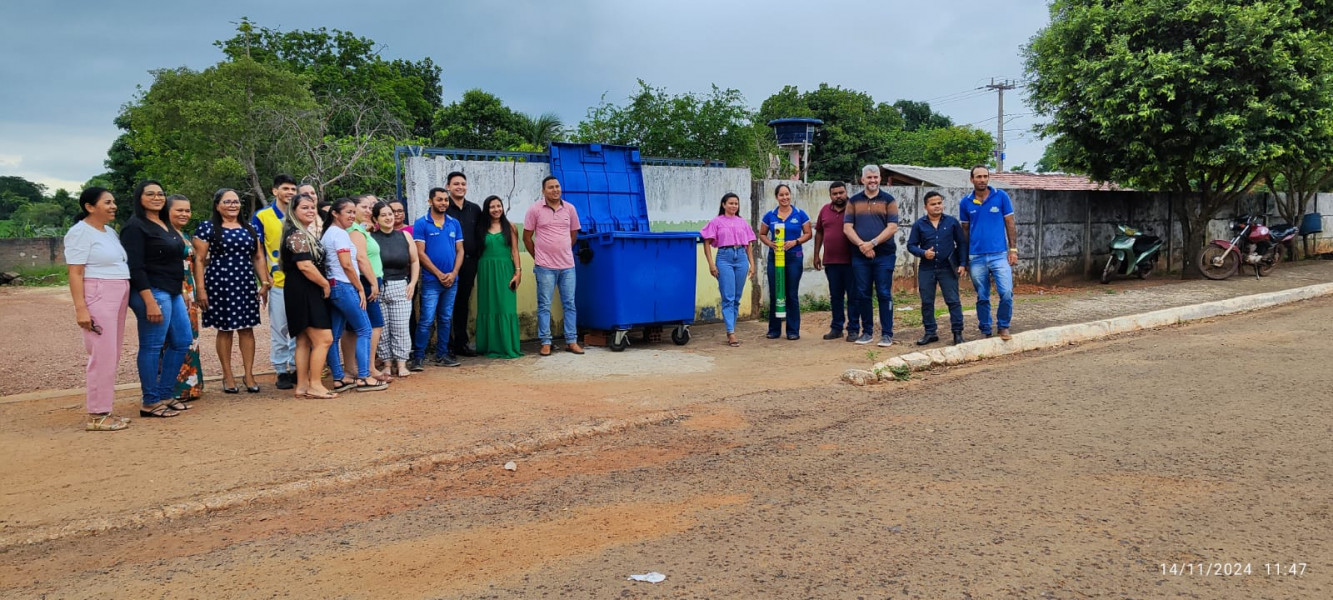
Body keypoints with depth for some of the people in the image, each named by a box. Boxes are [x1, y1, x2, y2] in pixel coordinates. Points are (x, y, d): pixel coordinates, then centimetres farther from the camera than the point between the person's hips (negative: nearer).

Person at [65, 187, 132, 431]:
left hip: (118, 298, 9)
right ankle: (96, 415, -3)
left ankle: (104, 410, 16)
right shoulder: (80, 232, -8)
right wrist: (80, 308, -20)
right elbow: (75, 273, -13)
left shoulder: (110, 232, 17)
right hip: (98, 298, -8)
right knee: (103, 356, -9)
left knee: (112, 356, 9)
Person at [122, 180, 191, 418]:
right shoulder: (135, 227, -11)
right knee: (152, 346, -4)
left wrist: (178, 293, 19)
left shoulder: (166, 225, 16)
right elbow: (135, 268, -17)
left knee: (182, 341, 13)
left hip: (173, 293, 10)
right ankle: (150, 403, 5)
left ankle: (164, 394, 23)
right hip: (152, 293, -10)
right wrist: (150, 302, -24)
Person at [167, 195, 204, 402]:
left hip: (188, 294, 9)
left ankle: (189, 385, 17)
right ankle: (176, 388, -3)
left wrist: (196, 297, 23)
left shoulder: (186, 236, 18)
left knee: (189, 341, 11)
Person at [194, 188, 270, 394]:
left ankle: (249, 375, 9)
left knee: (247, 328, 3)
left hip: (245, 284, 3)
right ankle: (228, 376, 12)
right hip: (219, 284, -3)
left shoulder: (249, 229, 13)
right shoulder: (207, 228, 0)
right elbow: (199, 260, -3)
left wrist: (264, 282, 6)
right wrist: (201, 289, -8)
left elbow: (258, 257, 14)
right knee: (224, 329, 3)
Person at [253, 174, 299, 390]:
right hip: (277, 281, -3)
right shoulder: (261, 216, 0)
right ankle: (281, 371, 12)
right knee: (279, 328, 3)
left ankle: (297, 367, 18)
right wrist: (265, 276, -8)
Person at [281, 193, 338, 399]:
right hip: (303, 292, -11)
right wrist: (325, 284, -13)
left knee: (304, 341, 11)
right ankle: (315, 385, -6)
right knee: (324, 339, -10)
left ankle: (302, 386, 15)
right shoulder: (297, 235, -14)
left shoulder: (306, 233, 15)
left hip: (307, 292, 11)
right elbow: (305, 266, -21)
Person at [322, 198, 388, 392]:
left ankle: (338, 378, 12)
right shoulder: (340, 233, -11)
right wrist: (360, 289, -10)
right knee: (364, 330, -5)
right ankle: (363, 378, -7)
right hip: (344, 287, -10)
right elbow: (347, 265, -16)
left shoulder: (328, 233, 18)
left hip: (333, 287, 10)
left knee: (334, 334, 8)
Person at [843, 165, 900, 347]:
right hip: (860, 256, 2)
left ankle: (887, 334, 3)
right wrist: (862, 245, -12)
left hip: (884, 255, -2)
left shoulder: (888, 200, 4)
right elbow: (847, 227, 3)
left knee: (884, 294, -2)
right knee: (863, 295, 6)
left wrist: (872, 243, -15)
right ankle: (867, 332, 16)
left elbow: (892, 227, -5)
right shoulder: (854, 201, 10)